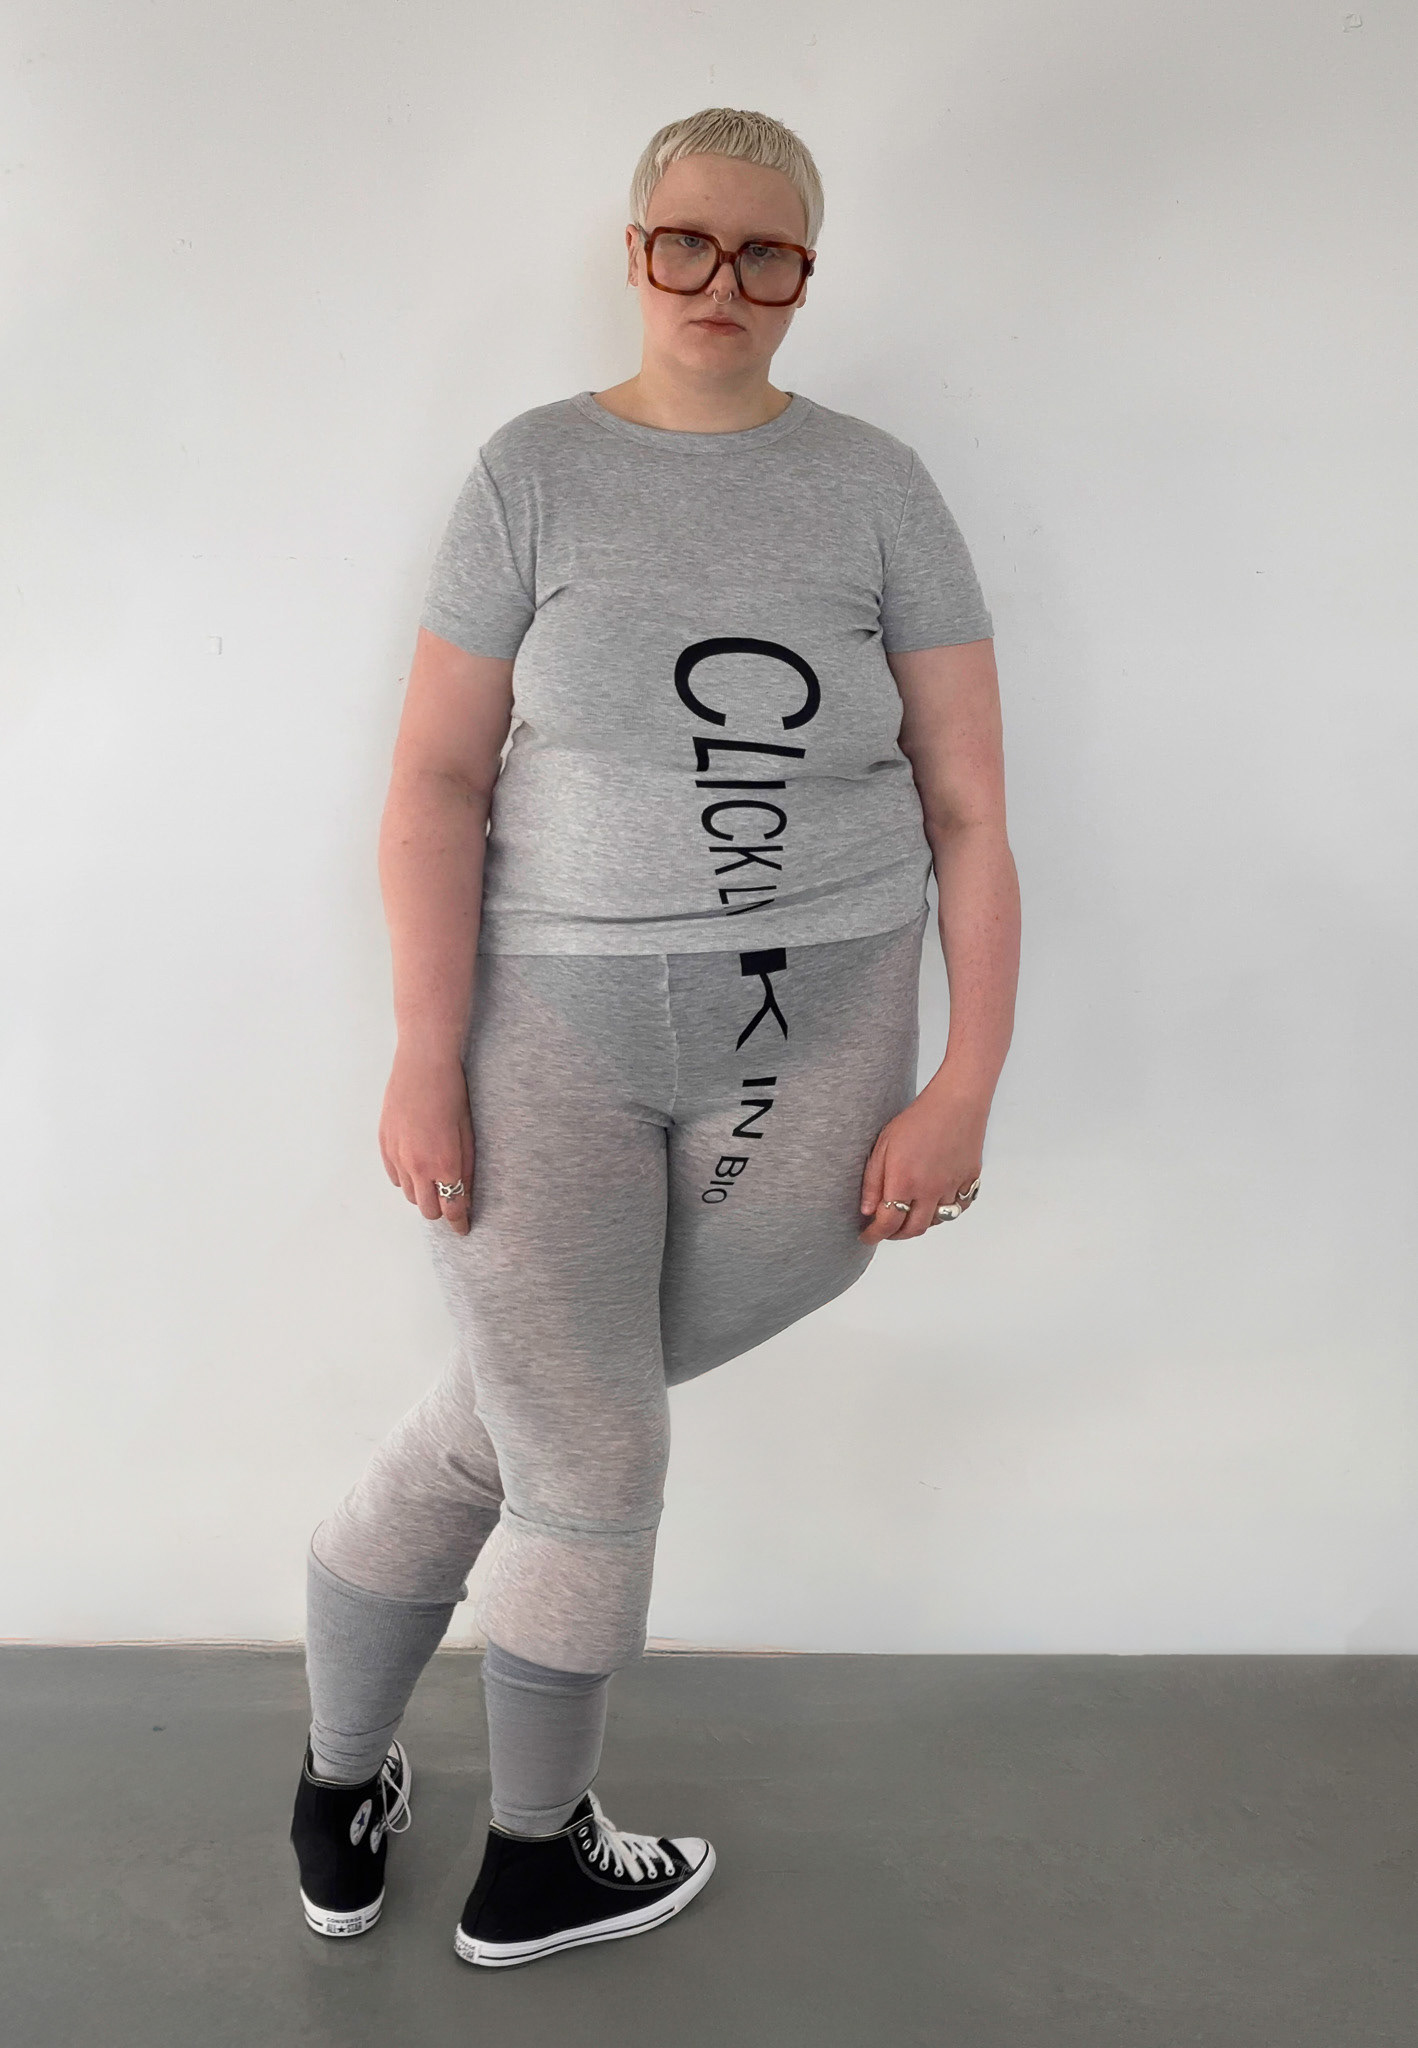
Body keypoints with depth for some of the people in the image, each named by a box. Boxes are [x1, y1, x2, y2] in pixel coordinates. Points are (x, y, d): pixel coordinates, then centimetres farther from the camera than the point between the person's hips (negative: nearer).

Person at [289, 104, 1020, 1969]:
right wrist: (427, 1058, -13)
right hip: (553, 1016, -1)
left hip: (808, 1038, 1)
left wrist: (967, 1084, -7)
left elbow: (969, 805, 0)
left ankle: (342, 1787, 40)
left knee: (523, 1410, 10)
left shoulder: (879, 489, 4)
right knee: (589, 1468, 6)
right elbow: (439, 782, -4)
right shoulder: (534, 471, 1)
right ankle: (532, 1867, 37)